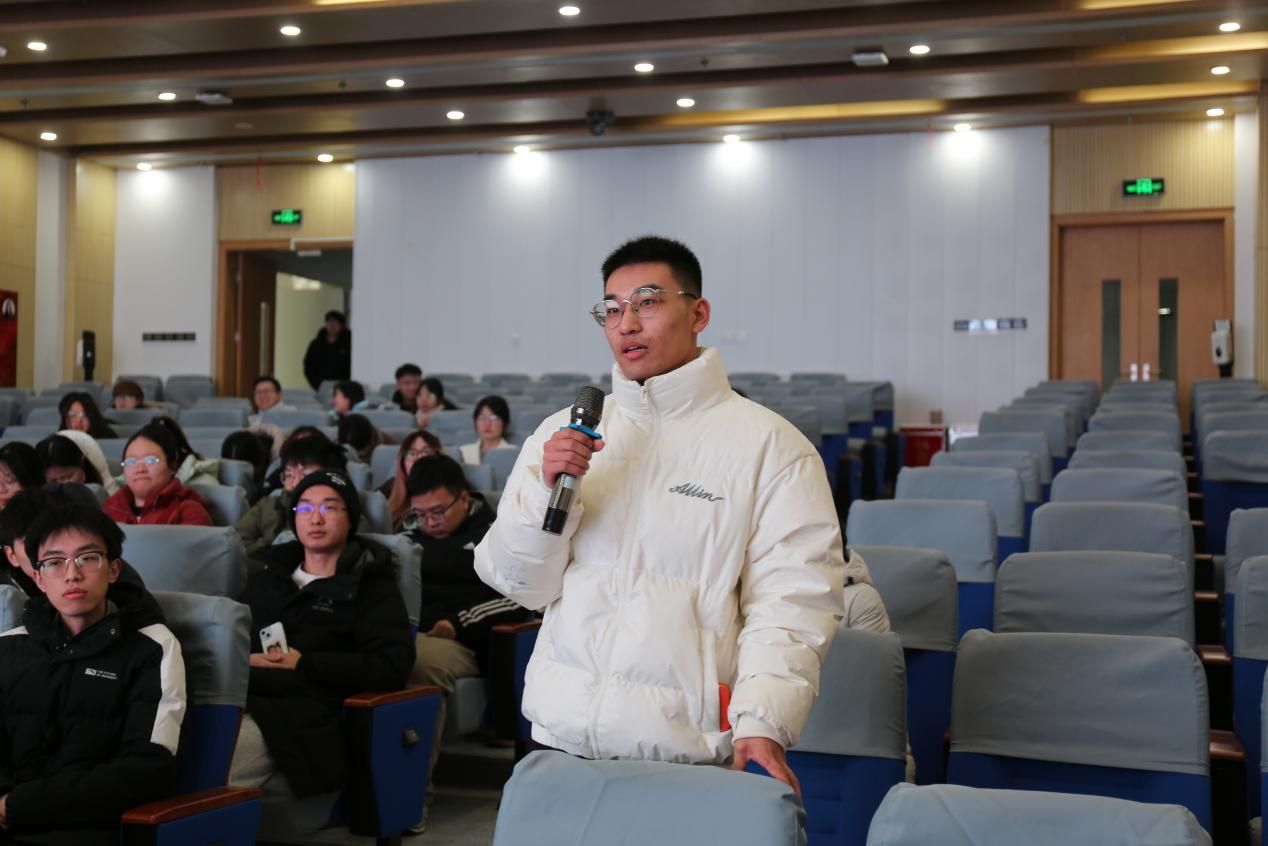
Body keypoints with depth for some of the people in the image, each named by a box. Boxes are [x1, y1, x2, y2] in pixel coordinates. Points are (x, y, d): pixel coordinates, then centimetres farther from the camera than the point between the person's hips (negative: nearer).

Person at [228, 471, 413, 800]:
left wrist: (305, 663, -5)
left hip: (301, 712, -5)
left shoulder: (371, 586, 14)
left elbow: (393, 666, 0)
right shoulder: (269, 574, 31)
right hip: (239, 695, 5)